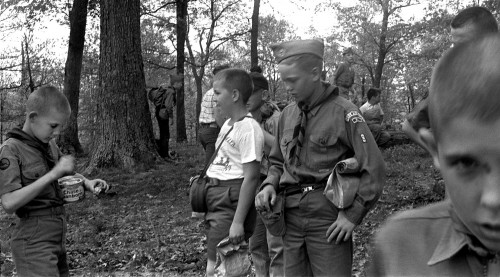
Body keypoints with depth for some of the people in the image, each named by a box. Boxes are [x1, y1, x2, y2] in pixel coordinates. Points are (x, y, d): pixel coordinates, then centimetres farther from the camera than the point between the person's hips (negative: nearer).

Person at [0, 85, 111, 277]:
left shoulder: (50, 145, 7)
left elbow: (65, 174, 26)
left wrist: (87, 182, 5)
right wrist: (53, 174, -25)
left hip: (58, 237, 7)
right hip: (34, 244, -7)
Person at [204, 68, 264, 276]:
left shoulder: (249, 129, -16)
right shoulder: (228, 124, 12)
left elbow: (251, 178, -18)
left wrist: (238, 222, -20)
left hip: (232, 202, -9)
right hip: (217, 198, 9)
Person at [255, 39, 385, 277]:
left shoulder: (343, 112, -9)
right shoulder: (287, 114, 9)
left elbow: (374, 169, -10)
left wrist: (353, 214, -12)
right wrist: (270, 185, 1)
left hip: (329, 217, -5)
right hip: (292, 216, 5)